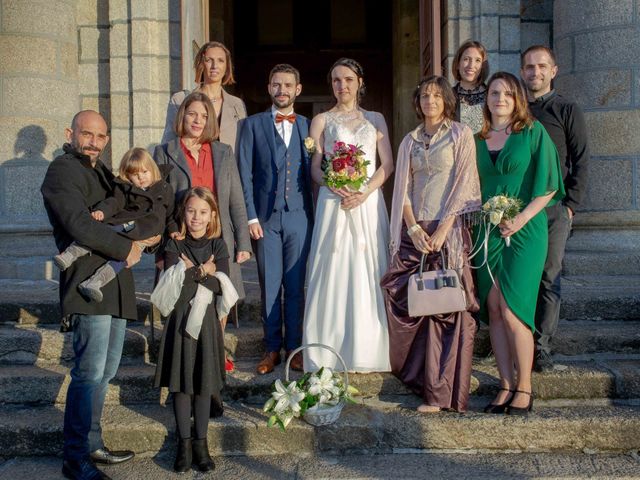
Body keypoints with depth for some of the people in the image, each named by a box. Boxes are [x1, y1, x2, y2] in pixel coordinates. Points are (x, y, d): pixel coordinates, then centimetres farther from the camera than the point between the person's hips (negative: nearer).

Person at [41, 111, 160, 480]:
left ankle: (92, 445, 25)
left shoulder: (102, 172, 20)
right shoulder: (62, 172, -7)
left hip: (115, 283, 9)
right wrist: (127, 249, -10)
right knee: (90, 373, -8)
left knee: (105, 372, 14)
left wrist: (148, 238, 10)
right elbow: (80, 226, -20)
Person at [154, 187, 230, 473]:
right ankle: (184, 442, 14)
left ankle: (201, 442, 16)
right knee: (181, 383, 3)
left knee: (204, 383, 5)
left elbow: (222, 285, -9)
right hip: (180, 319, 0)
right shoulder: (174, 245, 3)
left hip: (206, 320, 0)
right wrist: (204, 271, -12)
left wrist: (191, 272, -10)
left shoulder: (218, 245, 4)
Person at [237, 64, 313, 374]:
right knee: (270, 286, 5)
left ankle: (294, 347, 18)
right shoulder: (253, 125, 6)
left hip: (299, 217, 1)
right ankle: (272, 348, 17)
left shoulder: (308, 126, 9)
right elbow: (244, 174, 1)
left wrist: (315, 214, -4)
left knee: (296, 285, 6)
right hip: (265, 217, -1)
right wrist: (251, 216, -6)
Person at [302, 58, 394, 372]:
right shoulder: (321, 121, 11)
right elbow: (315, 168, 4)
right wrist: (336, 186, -16)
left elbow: (388, 164, 6)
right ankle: (332, 353, 2)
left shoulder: (375, 120, 14)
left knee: (368, 272, 0)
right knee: (333, 270, -4)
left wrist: (365, 192, -11)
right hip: (333, 202, -1)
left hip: (368, 202, 1)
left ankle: (366, 352, 9)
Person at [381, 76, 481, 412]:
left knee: (447, 305, -6)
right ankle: (421, 376, 15)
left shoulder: (460, 135, 4)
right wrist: (413, 227, -5)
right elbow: (403, 187, 10)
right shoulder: (410, 141, 16)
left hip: (449, 229, -4)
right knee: (411, 304, 0)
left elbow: (462, 185, -4)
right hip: (415, 231, 4)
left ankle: (441, 391, -1)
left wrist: (442, 230, -13)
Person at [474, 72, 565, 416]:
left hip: (525, 232, -4)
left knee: (511, 309, -10)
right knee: (494, 310, 1)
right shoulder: (478, 140, 14)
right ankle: (506, 385, 11)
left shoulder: (533, 132, 2)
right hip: (488, 231, 4)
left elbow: (548, 183, -4)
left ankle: (524, 387, 5)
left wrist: (523, 217, -14)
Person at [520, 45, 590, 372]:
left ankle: (541, 347, 5)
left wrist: (571, 204, -6)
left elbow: (581, 161, 4)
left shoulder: (567, 110, 7)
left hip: (554, 208, -2)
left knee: (548, 279, 0)